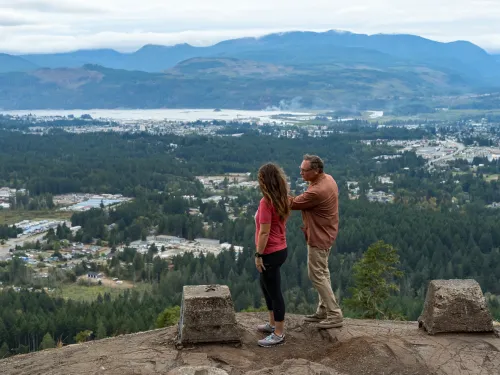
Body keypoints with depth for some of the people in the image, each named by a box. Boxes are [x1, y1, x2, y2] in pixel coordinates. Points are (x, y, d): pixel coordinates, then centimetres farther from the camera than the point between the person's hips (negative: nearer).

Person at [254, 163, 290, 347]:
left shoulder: (266, 202, -22)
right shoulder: (281, 199, 5)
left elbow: (264, 232, -22)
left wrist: (258, 255, -15)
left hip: (271, 253, -10)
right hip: (280, 249, 10)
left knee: (274, 292, 0)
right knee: (266, 287, 23)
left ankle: (279, 334, 11)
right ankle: (273, 324, 36)